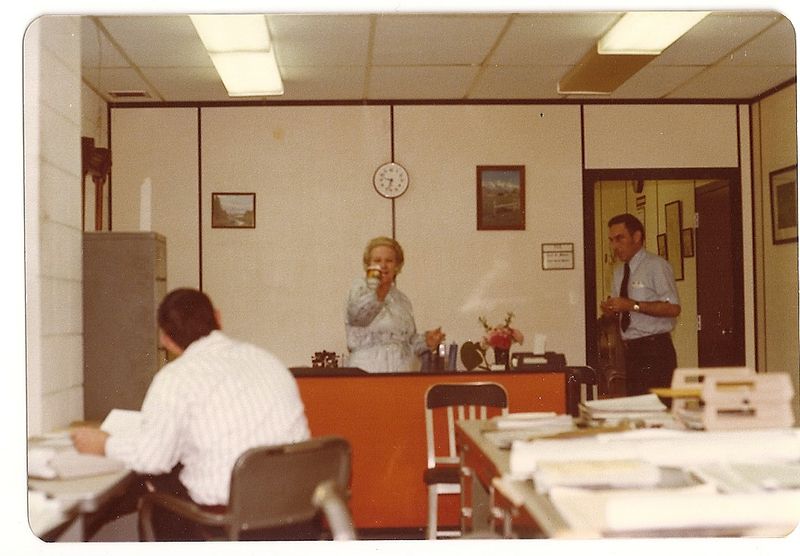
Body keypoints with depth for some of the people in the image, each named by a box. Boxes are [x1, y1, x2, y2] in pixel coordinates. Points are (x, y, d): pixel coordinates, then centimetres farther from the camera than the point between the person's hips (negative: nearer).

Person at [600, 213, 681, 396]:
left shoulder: (656, 266, -9)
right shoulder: (619, 271, 16)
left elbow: (673, 308, -18)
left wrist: (632, 305, -21)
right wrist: (611, 309, 0)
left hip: (654, 350, -8)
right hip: (631, 351, 8)